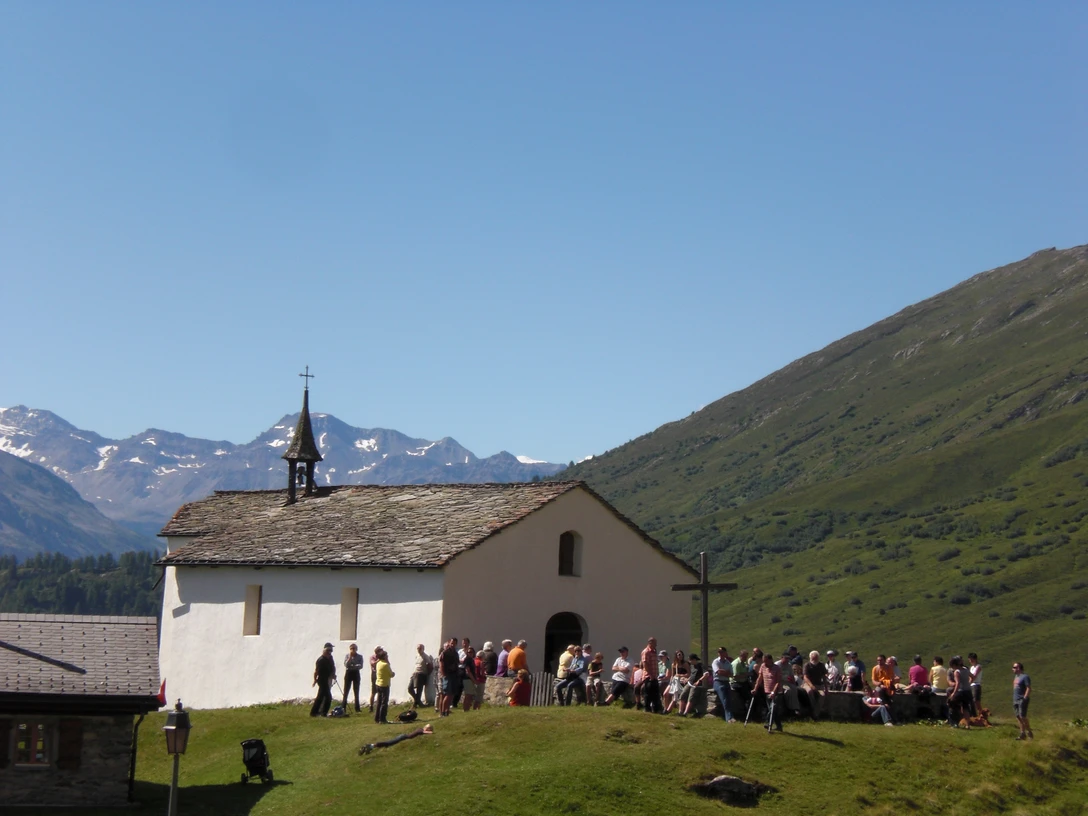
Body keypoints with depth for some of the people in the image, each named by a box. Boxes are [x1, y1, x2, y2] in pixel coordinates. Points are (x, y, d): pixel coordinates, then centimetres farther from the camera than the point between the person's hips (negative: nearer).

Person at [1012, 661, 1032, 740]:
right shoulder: (1016, 676, 17)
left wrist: (1025, 698, -21)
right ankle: (1022, 734, 12)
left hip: (1022, 700, -9)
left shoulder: (1025, 677, -12)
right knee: (1018, 717, 8)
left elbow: (1029, 688, -17)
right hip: (1016, 700, 9)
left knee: (1022, 717, -11)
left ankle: (1029, 733, 0)